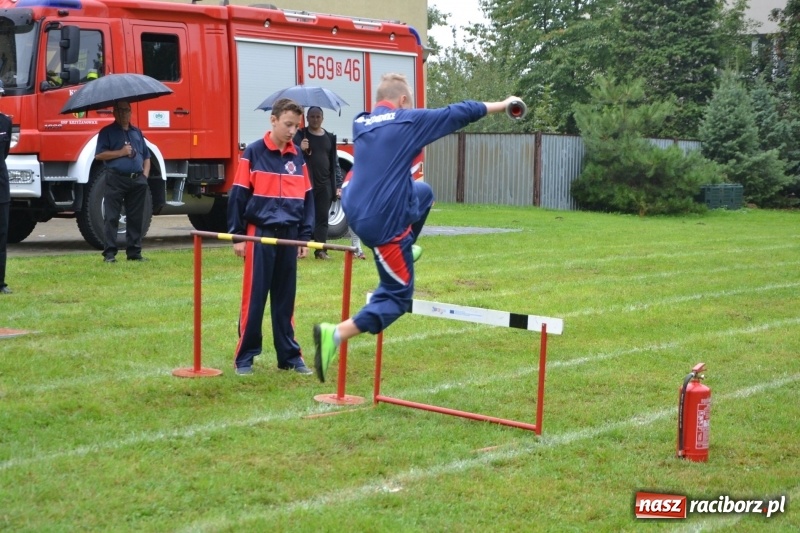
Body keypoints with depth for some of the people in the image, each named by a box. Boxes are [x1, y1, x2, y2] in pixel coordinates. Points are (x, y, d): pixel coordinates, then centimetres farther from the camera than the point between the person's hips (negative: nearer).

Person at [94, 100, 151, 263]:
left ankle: (134, 252, 13)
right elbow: (99, 155, -7)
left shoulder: (137, 132, 19)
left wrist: (145, 174, 6)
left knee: (136, 218, 6)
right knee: (111, 217, -5)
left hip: (137, 180, 5)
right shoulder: (107, 132, 3)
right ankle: (109, 253, -4)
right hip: (116, 180, -5)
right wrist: (121, 152, -11)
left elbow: (146, 156, 21)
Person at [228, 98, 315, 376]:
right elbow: (238, 195, -4)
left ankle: (289, 355, 16)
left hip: (288, 236, 4)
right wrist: (237, 235, -6)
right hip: (260, 235, -4)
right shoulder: (253, 153, -4)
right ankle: (245, 357, 7)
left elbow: (307, 198, 12)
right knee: (254, 298, 0)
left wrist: (305, 236, 7)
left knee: (285, 298, 10)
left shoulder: (298, 157, 8)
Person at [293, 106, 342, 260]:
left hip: (324, 185, 4)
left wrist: (338, 184, 7)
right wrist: (300, 149, -28)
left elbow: (335, 162, 13)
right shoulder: (300, 135, 0)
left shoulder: (329, 138, 12)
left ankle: (320, 250, 8)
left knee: (322, 218, 4)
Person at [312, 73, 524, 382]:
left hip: (356, 210, 8)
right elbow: (459, 113, 0)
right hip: (384, 220, -8)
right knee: (397, 295, 3)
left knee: (423, 192, 29)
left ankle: (402, 253, 38)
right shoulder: (409, 121, -7)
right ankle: (336, 333, -14)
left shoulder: (360, 123, 9)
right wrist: (504, 104, 12)